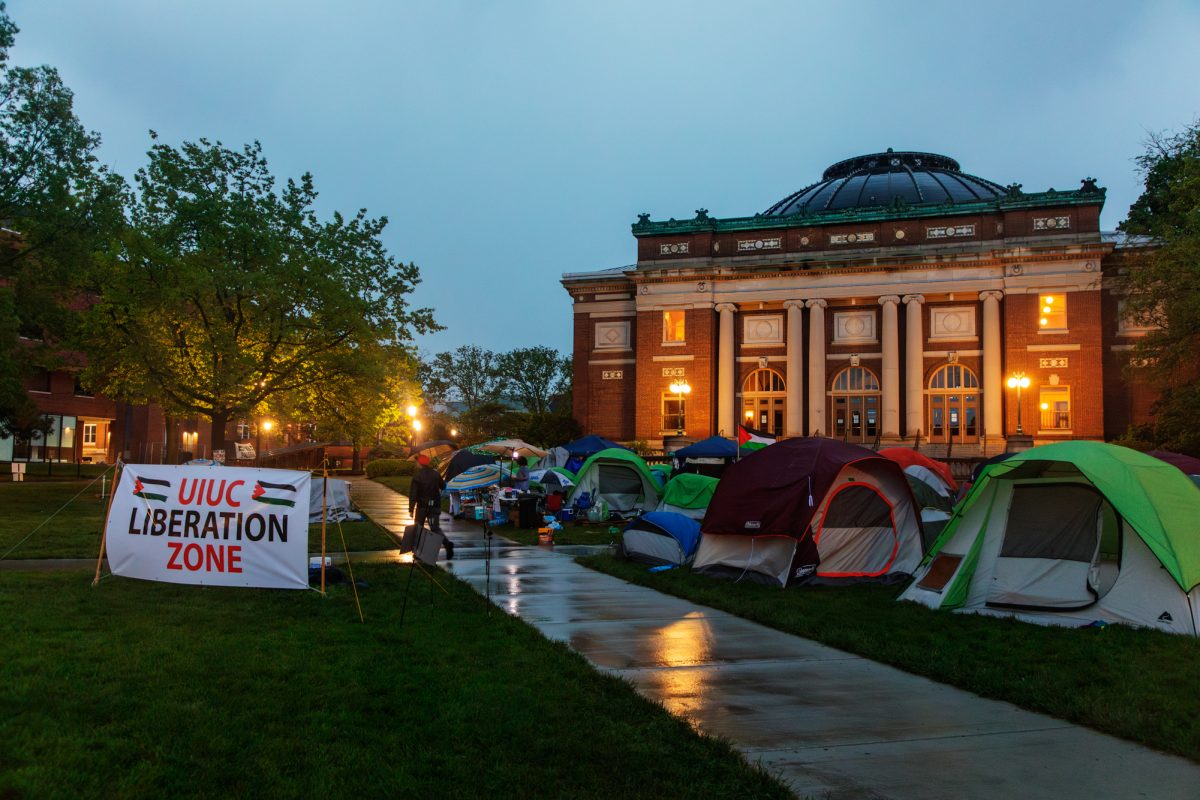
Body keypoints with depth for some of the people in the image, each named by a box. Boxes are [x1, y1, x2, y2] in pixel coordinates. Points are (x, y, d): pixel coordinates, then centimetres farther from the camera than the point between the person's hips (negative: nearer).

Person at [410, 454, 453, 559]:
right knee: (435, 528, 5)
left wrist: (411, 509, -14)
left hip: (422, 506, -3)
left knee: (418, 528, 14)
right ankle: (447, 543, -20)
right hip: (435, 506, 3)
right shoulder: (436, 474, 1)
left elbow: (413, 494, -15)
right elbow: (443, 486, 13)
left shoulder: (417, 477, -11)